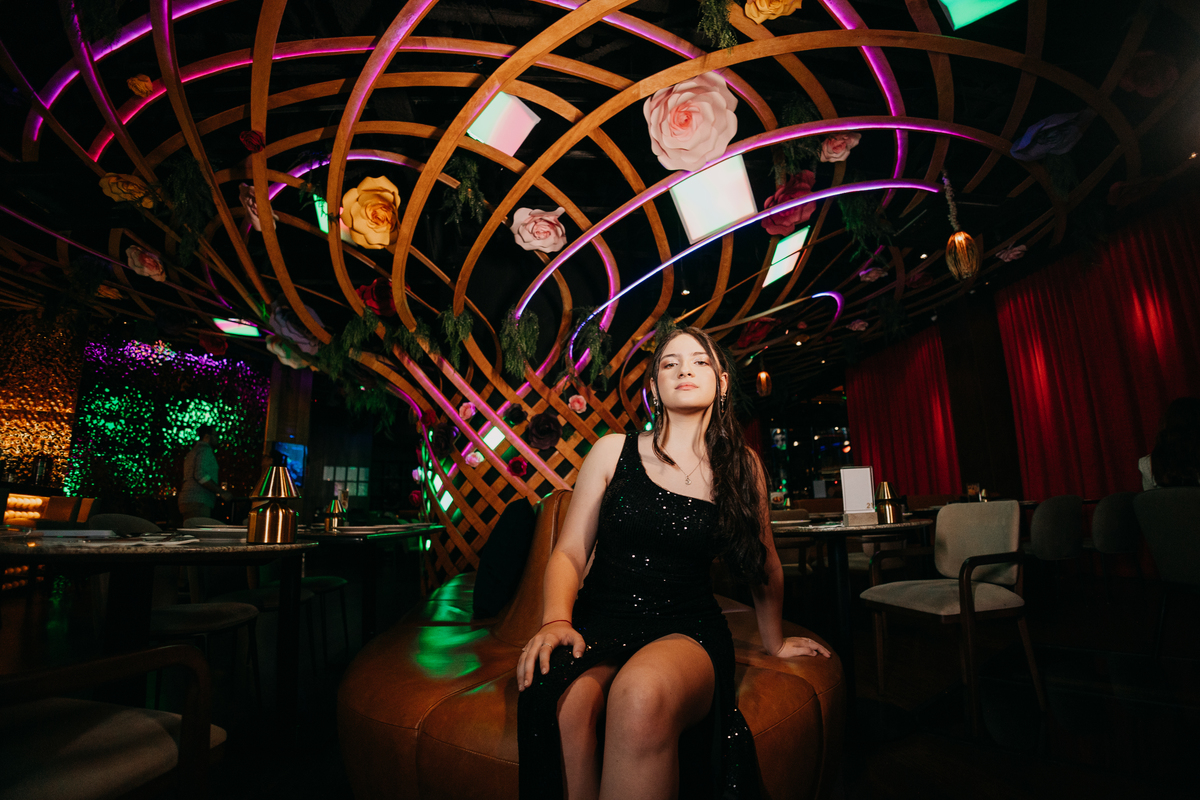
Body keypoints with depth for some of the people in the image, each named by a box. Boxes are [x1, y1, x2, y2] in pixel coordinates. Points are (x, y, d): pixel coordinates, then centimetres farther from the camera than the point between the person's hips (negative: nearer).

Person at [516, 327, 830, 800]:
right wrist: (556, 620, -18)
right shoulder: (614, 451, 1)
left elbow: (764, 564, 16)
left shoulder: (742, 467, 4)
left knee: (643, 693, -36)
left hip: (689, 629, 0)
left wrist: (775, 641, 27)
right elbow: (569, 552, 0)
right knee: (561, 700, -34)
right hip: (601, 622, 1)